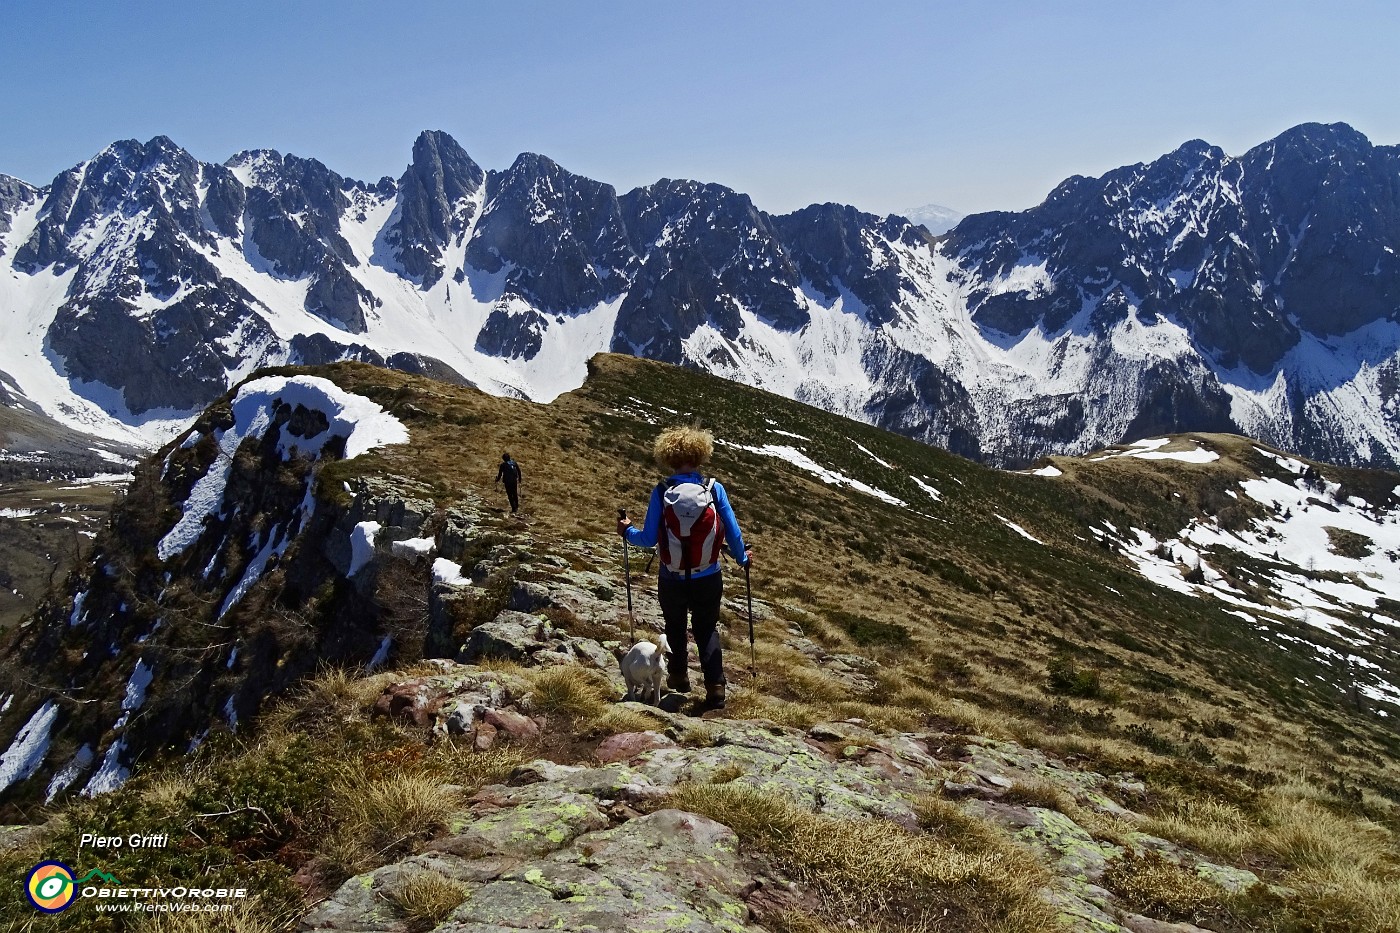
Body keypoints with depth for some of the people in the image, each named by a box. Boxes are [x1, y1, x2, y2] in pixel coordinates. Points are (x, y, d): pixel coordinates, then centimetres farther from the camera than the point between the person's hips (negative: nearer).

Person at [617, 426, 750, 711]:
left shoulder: (661, 492, -14)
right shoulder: (714, 489, -12)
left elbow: (648, 538, -10)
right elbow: (733, 531, -6)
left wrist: (627, 531, 11)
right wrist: (742, 557, 13)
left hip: (672, 580, 0)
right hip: (708, 579, 0)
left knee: (675, 627, 26)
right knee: (707, 630, 18)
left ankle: (678, 676, 42)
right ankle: (715, 686, 6)